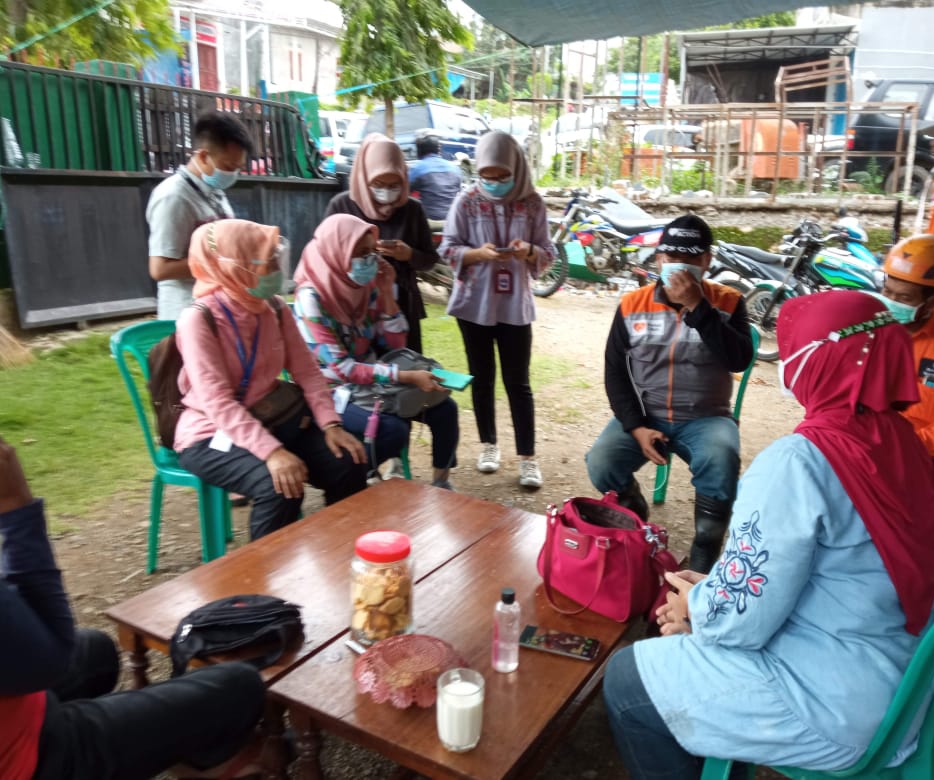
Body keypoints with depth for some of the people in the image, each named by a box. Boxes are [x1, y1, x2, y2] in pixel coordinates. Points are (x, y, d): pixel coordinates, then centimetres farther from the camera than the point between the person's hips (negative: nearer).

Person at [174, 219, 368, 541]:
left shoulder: (274, 309, -1)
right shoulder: (198, 319, -19)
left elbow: (306, 371, 2)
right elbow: (217, 402, -27)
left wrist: (330, 424, -13)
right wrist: (271, 451, -36)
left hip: (268, 419, 6)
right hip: (212, 433, -6)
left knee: (348, 466, -12)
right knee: (279, 486, -31)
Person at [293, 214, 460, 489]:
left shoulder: (367, 287, 0)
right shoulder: (312, 297, -19)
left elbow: (394, 346, 3)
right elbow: (337, 368, -25)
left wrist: (386, 293, -10)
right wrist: (407, 377, -30)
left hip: (372, 381, 7)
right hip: (333, 390, -6)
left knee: (444, 408, -7)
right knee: (394, 429, -29)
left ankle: (440, 484, 11)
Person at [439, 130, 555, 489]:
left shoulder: (532, 203, -1)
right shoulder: (466, 201, -3)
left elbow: (548, 254, 1)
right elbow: (448, 249, -4)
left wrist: (529, 252, -21)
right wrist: (479, 252, -22)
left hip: (515, 305, 0)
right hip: (474, 304, 1)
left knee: (518, 382, 2)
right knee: (482, 378, 12)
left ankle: (527, 457, 9)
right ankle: (488, 444, 28)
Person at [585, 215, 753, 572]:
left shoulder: (727, 303, 1)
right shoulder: (632, 305, 3)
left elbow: (740, 359, -16)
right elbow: (616, 373, 3)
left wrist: (697, 307, -21)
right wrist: (636, 427, -10)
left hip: (705, 419, -1)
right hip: (642, 416, 2)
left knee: (721, 464, -33)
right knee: (600, 465, -23)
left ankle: (705, 555, -9)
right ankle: (634, 518, 12)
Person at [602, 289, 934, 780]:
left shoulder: (799, 462, -27)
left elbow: (743, 620, -24)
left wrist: (694, 605, -3)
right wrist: (711, 591, 6)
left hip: (831, 707, -8)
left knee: (625, 681, 7)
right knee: (689, 637, 24)